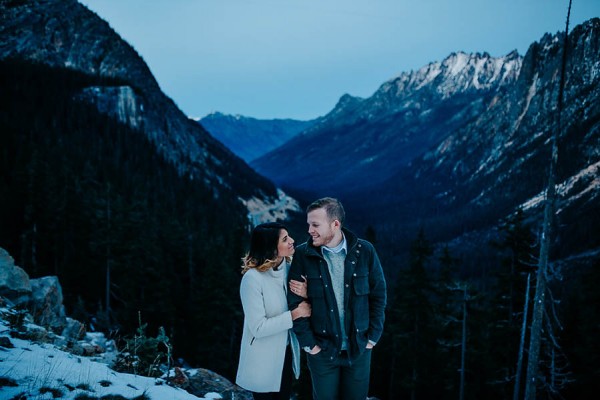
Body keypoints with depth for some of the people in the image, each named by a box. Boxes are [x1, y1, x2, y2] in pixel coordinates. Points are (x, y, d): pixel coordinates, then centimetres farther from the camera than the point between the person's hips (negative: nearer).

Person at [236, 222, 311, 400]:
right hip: (263, 360, -6)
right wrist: (294, 314, -21)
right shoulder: (253, 278, -23)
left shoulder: (288, 268, -3)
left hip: (286, 352, 6)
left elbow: (302, 307, 5)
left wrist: (305, 295, -17)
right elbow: (258, 327, -24)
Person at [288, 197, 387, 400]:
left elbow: (378, 294, 0)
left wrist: (373, 336, -2)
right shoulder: (303, 255, -9)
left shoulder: (365, 251, -7)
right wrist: (308, 343, -9)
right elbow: (295, 302, -6)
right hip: (322, 349, 0)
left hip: (359, 347, 1)